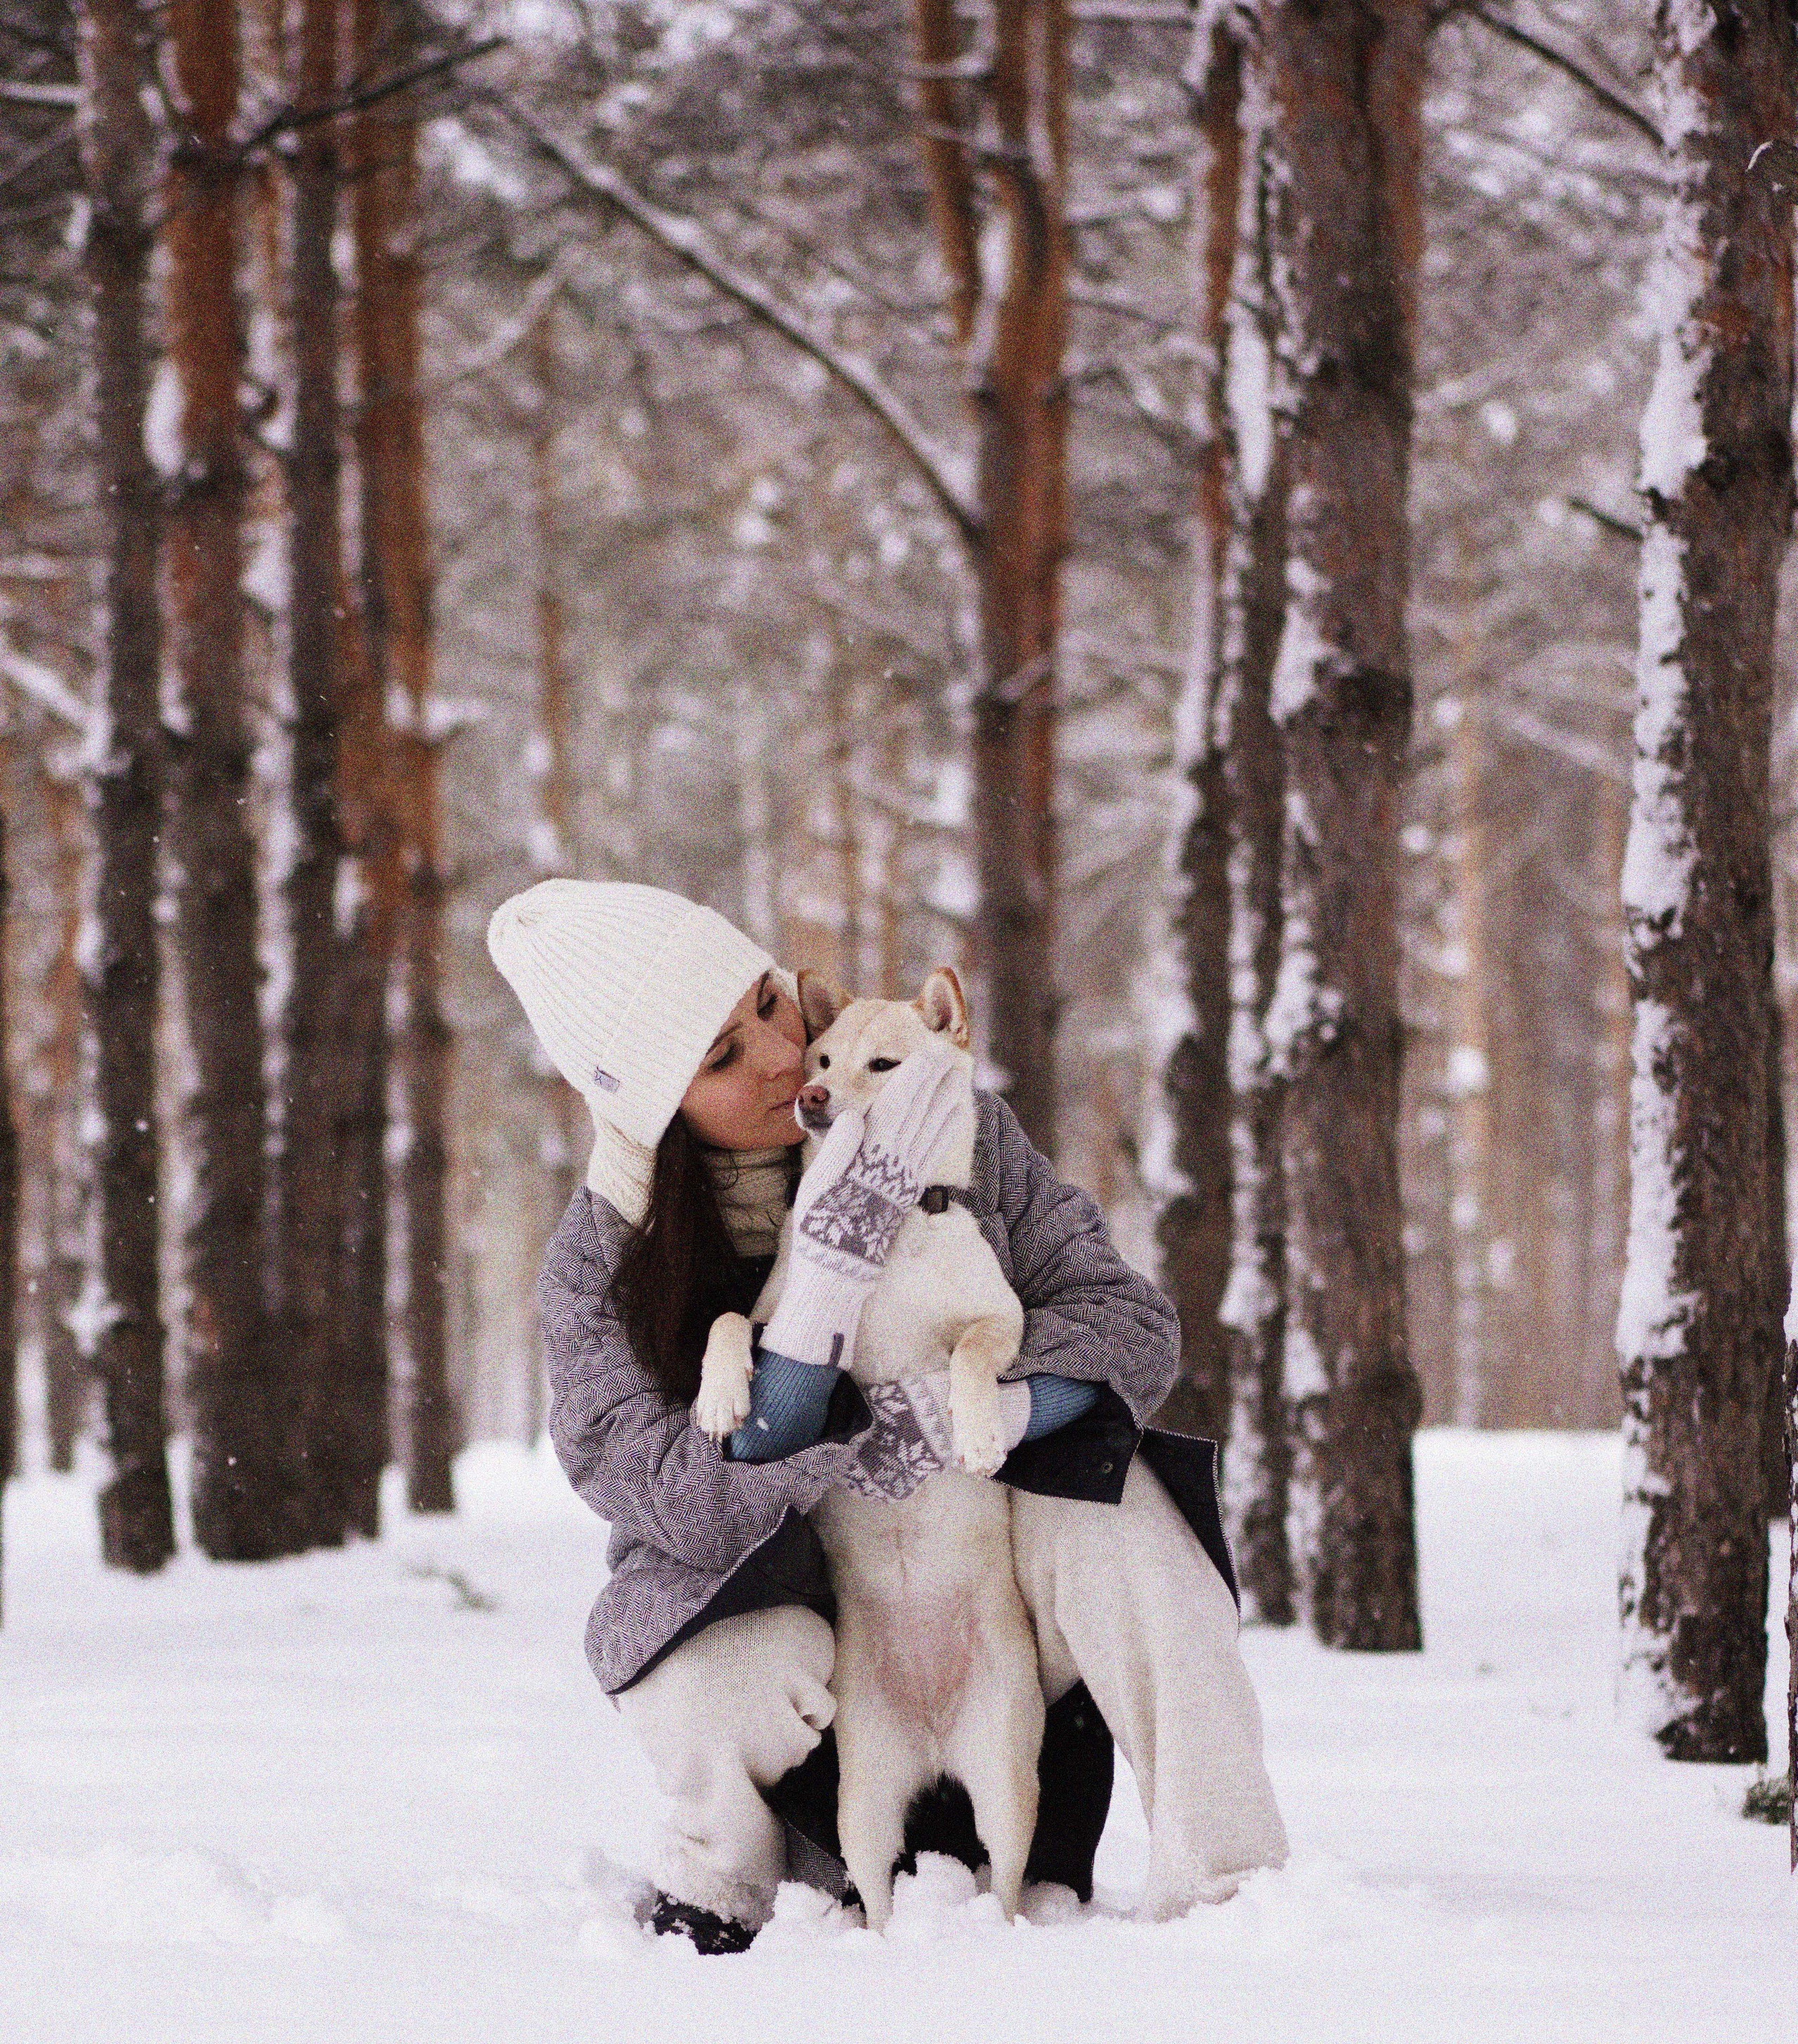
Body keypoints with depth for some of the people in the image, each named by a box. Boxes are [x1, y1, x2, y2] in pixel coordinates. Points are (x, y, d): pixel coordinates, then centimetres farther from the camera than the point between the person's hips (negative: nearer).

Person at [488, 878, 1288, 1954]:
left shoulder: (941, 1126, -9)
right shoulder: (601, 1264, -12)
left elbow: (1131, 1320, -9)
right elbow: (690, 1508, -25)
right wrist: (837, 1262, -34)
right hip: (774, 1602, -1)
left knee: (1111, 1502, -29)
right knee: (742, 1680, -35)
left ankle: (1232, 1890, -27)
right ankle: (712, 1887, -1)